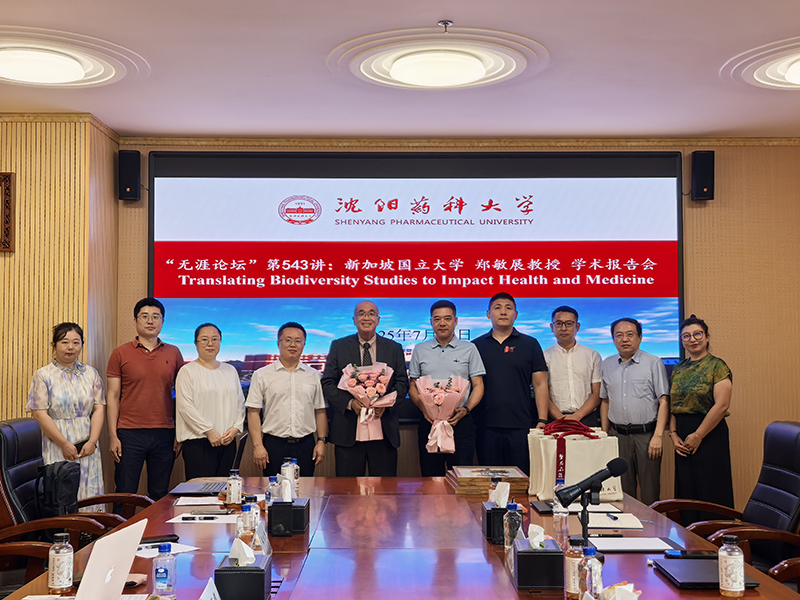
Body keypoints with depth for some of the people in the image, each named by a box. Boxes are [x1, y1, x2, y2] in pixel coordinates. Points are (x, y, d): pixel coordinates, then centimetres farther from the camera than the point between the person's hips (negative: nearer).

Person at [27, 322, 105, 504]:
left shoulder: (91, 374, 10)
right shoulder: (43, 376, -1)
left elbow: (99, 408, 5)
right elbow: (40, 414, -7)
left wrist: (92, 441, -8)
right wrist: (65, 444, -12)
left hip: (87, 448, 3)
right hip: (58, 448, -3)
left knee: (89, 493, 3)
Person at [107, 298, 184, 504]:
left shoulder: (173, 353, 8)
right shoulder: (120, 354, 3)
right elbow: (113, 396, 2)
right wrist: (113, 436, -5)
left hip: (164, 433, 2)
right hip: (129, 433, -2)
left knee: (160, 497, 8)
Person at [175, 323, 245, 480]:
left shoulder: (230, 371, 17)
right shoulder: (187, 371, 0)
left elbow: (240, 403, 17)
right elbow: (185, 407, -8)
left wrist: (236, 428, 0)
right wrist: (208, 431, -13)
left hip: (227, 441, 5)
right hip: (198, 441, -5)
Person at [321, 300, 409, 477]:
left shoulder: (394, 348, 11)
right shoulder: (338, 346, 7)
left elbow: (402, 382, 7)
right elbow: (327, 383, 2)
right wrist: (350, 402, -15)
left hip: (384, 429, 1)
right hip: (348, 430, -1)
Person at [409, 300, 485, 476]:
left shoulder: (469, 349, 7)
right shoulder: (420, 350, 12)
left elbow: (478, 385, 5)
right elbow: (413, 386, 13)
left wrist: (466, 409, -11)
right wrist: (423, 408, -5)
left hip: (460, 422, -1)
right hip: (428, 422, 2)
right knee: (431, 476, 4)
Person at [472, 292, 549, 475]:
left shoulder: (530, 344, 8)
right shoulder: (476, 346, 10)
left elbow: (540, 384, 4)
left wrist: (542, 420, -4)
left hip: (522, 426, -1)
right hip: (486, 426, 1)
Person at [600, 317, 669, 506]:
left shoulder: (653, 363, 0)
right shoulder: (606, 365, 12)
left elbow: (663, 401, -4)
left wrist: (658, 436, -12)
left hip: (646, 435, -3)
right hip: (618, 435, 3)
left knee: (650, 493, 0)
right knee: (622, 492, 7)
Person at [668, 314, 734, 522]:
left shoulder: (716, 366, -6)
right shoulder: (678, 369, 14)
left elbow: (721, 405, -15)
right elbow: (672, 405, 14)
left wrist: (697, 436, -14)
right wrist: (673, 434, 0)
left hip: (710, 434, -6)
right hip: (683, 438, 6)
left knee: (709, 490, -4)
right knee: (686, 491, 9)